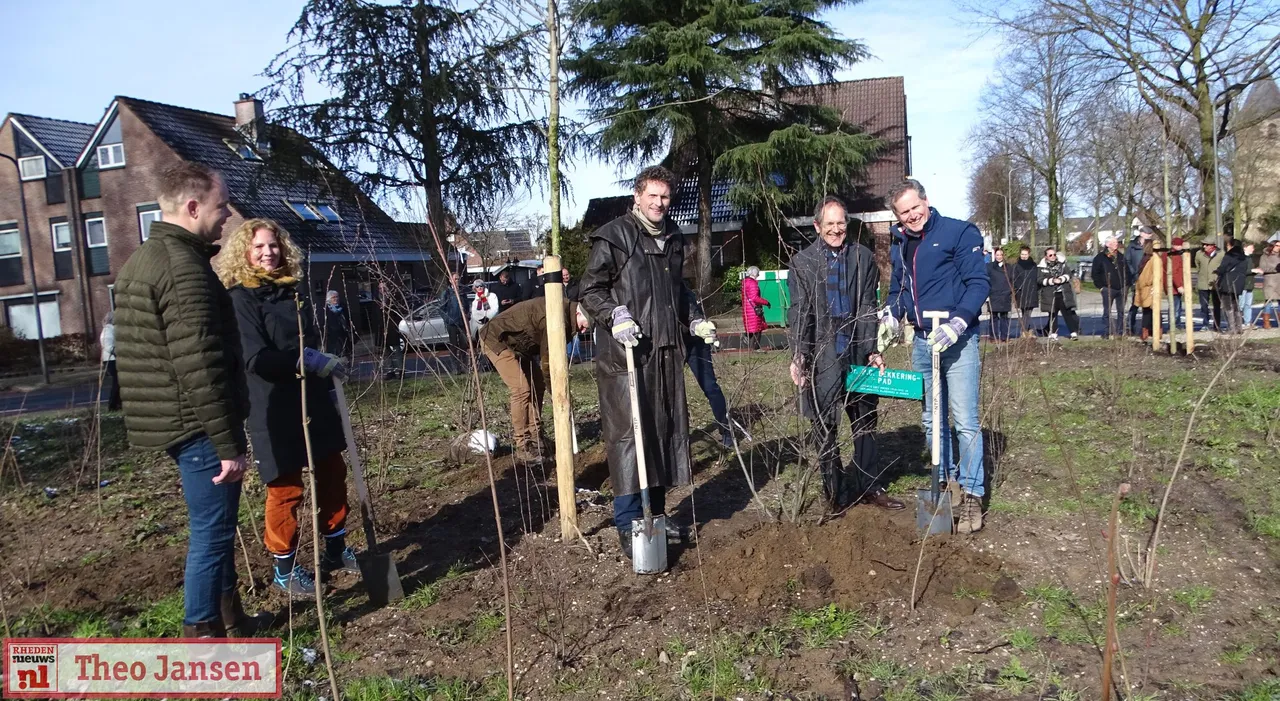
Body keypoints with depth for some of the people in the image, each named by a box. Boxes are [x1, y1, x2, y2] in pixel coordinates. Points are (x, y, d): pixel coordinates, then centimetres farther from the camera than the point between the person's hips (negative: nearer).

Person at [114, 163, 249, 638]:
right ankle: (201, 634, 10)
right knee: (211, 531, 0)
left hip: (171, 420, 11)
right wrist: (228, 443, -22)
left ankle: (228, 611, 36)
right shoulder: (184, 268, -20)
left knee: (214, 525, 22)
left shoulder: (143, 259, 14)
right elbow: (200, 367, -25)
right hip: (198, 424, -11)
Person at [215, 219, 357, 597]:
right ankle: (284, 569, 19)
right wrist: (309, 361, -25)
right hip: (276, 410, -7)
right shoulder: (240, 299, -11)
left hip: (314, 402, 7)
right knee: (287, 488, 2)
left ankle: (336, 551, 30)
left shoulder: (291, 291, 10)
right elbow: (255, 358, -21)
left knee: (333, 474, 13)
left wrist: (327, 370, 21)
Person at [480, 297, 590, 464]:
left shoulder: (563, 312, 1)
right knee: (522, 389, -17)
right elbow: (548, 358, -25)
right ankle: (522, 449, -12)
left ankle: (534, 439, 13)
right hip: (497, 339, -10)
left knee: (537, 384, 7)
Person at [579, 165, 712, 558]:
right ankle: (628, 525, 2)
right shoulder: (614, 237, -5)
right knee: (628, 434, -7)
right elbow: (590, 290, -5)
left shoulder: (674, 238, 18)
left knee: (667, 431, 11)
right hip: (625, 353, -7)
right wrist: (615, 315, -21)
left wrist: (696, 321, 18)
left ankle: (658, 514, 24)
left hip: (666, 351, 8)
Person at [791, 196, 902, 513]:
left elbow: (868, 308, 4)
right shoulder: (802, 261, 1)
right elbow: (798, 312, -4)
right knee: (825, 427, 4)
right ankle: (835, 493, 16)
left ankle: (868, 486, 25)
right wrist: (798, 356, -14)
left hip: (858, 352, 2)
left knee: (866, 422, 11)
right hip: (821, 355, -2)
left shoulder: (864, 257, 6)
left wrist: (873, 351, -3)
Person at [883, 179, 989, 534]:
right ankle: (947, 482, 28)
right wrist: (891, 312, 0)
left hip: (958, 341, -6)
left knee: (965, 422, -6)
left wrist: (957, 323, -24)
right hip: (922, 342, 6)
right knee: (932, 421, 13)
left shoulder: (960, 232, -7)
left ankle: (972, 496, 4)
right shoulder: (899, 245, 12)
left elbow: (979, 282, -12)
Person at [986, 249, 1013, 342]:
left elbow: (1011, 282, 15)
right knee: (994, 317, -1)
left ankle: (1004, 337, 9)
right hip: (993, 296, -3)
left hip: (1005, 297, 3)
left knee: (1004, 317, 5)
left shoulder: (1007, 267, 12)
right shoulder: (989, 266, 2)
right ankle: (994, 337, 3)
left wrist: (1011, 294, 8)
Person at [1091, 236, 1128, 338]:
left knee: (1121, 311, 8)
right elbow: (1095, 273, -1)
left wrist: (1126, 283, 9)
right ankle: (1106, 333, 2)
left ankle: (1120, 332, 16)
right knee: (1107, 312, -2)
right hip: (1108, 289, -5)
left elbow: (1127, 271, 19)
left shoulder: (1121, 257, 13)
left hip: (1121, 288, 5)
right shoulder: (1100, 257, -2)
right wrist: (1100, 286, -6)